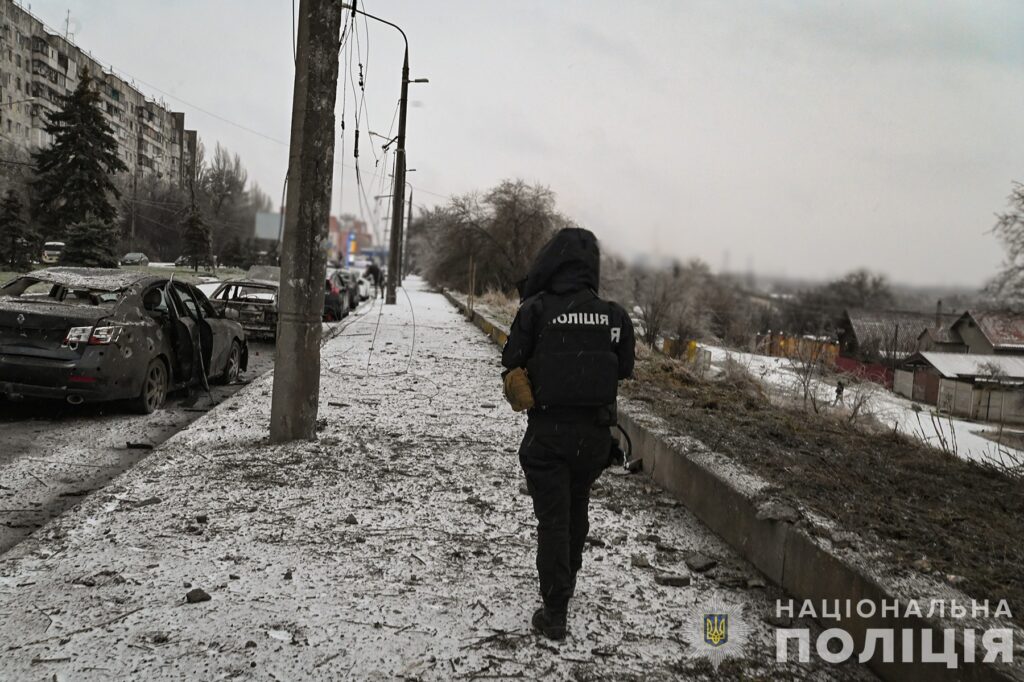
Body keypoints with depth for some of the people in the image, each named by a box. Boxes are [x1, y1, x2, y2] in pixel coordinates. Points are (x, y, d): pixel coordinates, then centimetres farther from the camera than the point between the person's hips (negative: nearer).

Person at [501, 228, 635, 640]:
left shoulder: (536, 309, -14)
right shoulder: (613, 315, -5)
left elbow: (512, 362, -6)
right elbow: (624, 369, 5)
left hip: (548, 431, -3)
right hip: (594, 432, 4)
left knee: (553, 519, 5)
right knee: (577, 509, 24)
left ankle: (555, 613, 6)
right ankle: (566, 582, 44)